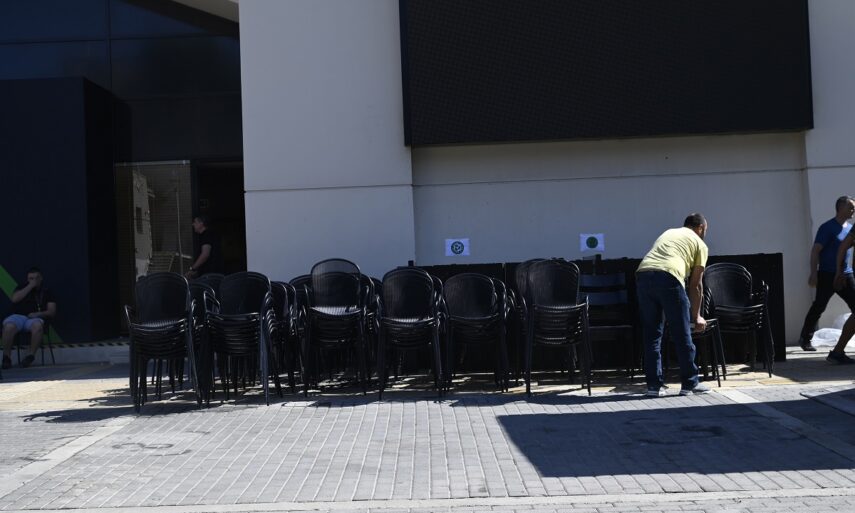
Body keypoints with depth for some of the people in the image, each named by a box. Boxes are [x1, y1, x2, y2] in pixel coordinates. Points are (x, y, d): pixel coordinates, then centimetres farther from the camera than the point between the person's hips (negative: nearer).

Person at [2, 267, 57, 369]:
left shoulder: (46, 292, 16)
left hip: (34, 318, -1)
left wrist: (38, 314, -12)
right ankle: (6, 357, -23)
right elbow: (14, 299, -1)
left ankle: (31, 355, -28)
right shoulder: (22, 288, 21)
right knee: (9, 326, -36)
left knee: (38, 326, -39)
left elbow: (52, 311, 7)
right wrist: (30, 286, -1)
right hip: (18, 316, 1)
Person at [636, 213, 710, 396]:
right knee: (682, 334, 8)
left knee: (651, 334, 14)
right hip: (668, 277, -5)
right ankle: (689, 383, 17)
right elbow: (695, 285, 17)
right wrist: (696, 316, 27)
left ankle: (654, 385, 15)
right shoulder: (700, 244, 20)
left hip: (642, 274, 5)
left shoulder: (668, 233, 35)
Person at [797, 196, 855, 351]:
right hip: (827, 275, -6)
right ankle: (805, 339, 10)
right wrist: (813, 274, -19)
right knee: (819, 307, -2)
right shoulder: (828, 228, -8)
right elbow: (815, 251, -13)